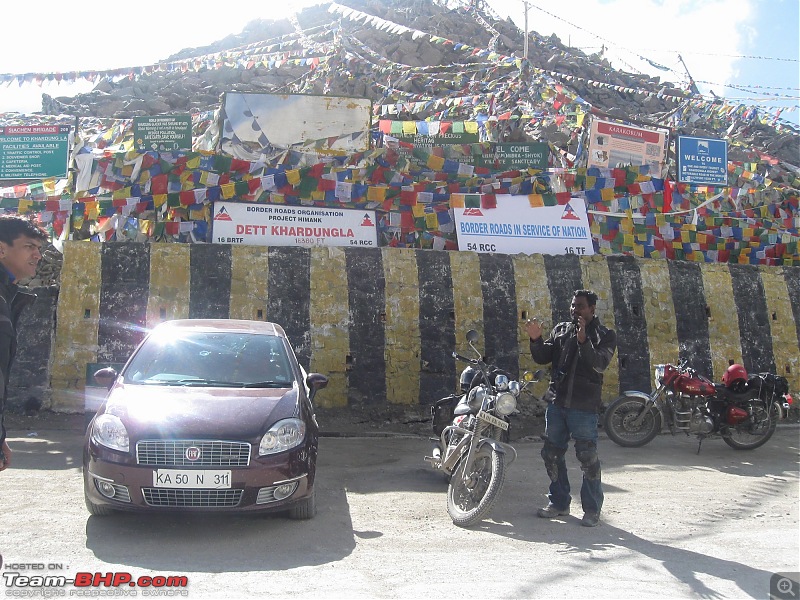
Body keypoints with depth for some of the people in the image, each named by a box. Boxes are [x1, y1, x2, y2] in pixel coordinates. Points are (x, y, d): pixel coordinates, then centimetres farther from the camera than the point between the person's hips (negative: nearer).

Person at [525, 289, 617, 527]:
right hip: (556, 403, 5)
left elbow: (599, 364, -17)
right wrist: (536, 339, -10)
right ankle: (559, 502, 25)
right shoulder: (560, 330, 12)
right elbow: (543, 358, 8)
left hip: (584, 407, -5)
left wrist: (583, 341, -30)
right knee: (552, 454, 11)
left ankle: (592, 509, 11)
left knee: (588, 458, -3)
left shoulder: (605, 335, 0)